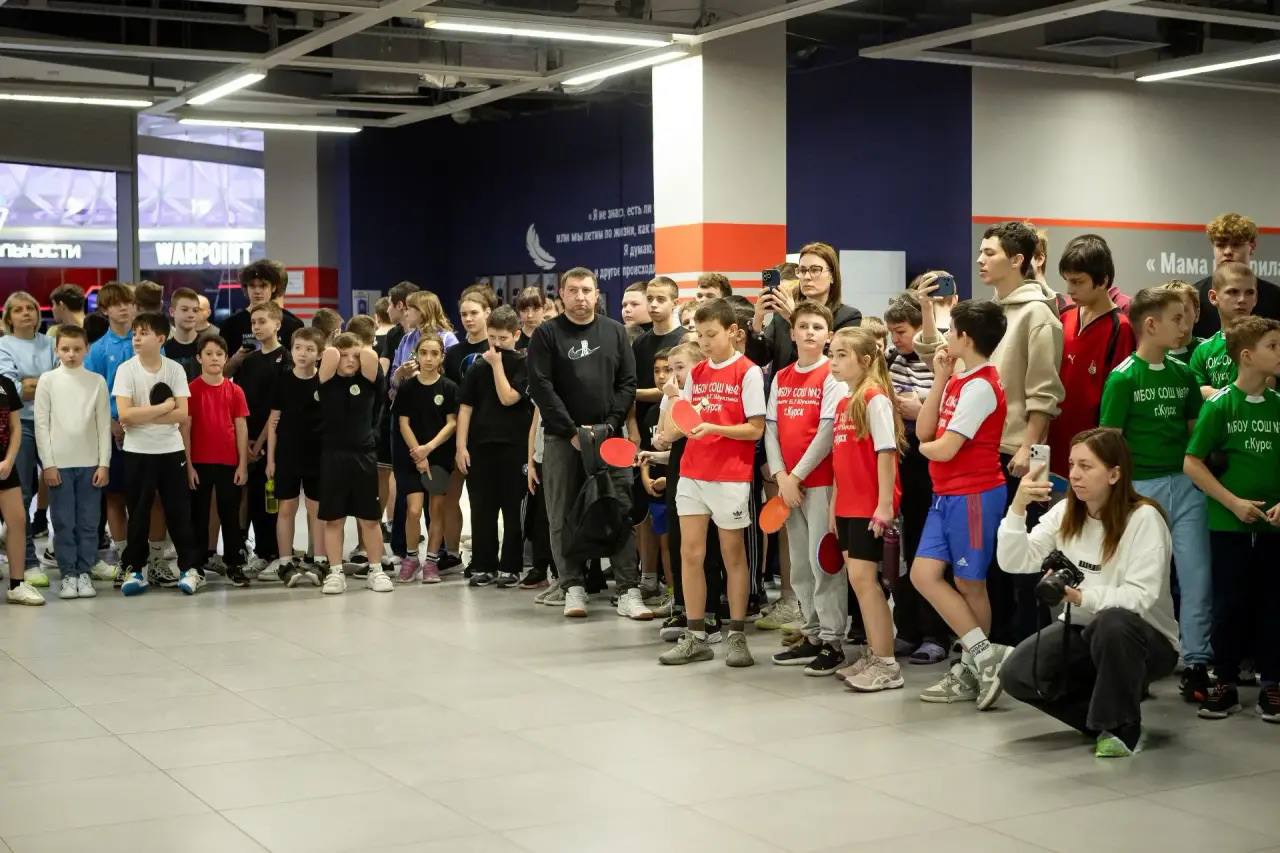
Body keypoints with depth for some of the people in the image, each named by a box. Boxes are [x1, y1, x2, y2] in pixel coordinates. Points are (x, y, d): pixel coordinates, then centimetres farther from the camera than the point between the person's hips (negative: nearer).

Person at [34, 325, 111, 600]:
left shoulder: (97, 381, 4)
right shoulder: (48, 380, 1)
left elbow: (104, 424, 3)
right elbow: (41, 424, 0)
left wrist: (104, 463, -2)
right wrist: (48, 463, -6)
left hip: (90, 463, 1)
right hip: (60, 463, -1)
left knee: (88, 523, 3)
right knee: (63, 523, 1)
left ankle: (85, 572, 11)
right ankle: (68, 574, 8)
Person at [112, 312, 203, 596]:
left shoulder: (175, 369, -3)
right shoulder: (126, 370, -5)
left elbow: (182, 414, -10)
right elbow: (125, 415, -16)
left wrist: (142, 416, -14)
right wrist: (164, 407, -13)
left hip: (171, 450, 1)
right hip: (137, 452, 0)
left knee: (179, 510, 3)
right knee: (138, 512, 6)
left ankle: (190, 567, 11)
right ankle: (135, 569, 15)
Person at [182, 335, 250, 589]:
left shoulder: (235, 391, 4)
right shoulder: (191, 390, -1)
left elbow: (241, 428, 5)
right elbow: (185, 428, -2)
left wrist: (243, 464, 0)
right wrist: (188, 465, -7)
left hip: (229, 463, 2)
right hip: (200, 463, -2)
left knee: (230, 515, 7)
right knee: (199, 515, 6)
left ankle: (235, 565, 13)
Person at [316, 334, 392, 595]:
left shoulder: (366, 380, 4)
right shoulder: (328, 381, 1)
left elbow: (370, 354, -14)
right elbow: (329, 353, -15)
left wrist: (360, 351, 7)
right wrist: (336, 352, 7)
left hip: (364, 454, 1)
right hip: (333, 455, -1)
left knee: (370, 519, 6)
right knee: (333, 519, 4)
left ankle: (376, 571, 15)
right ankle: (335, 572, 11)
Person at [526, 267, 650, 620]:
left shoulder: (615, 332, 10)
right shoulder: (547, 335, 2)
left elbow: (627, 383, 7)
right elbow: (541, 388, -6)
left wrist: (609, 425, -7)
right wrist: (572, 431, -12)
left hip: (609, 435, 1)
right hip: (563, 438, -1)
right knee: (564, 516, 2)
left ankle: (628, 591, -3)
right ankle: (573, 587, 10)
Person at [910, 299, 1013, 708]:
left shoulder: (980, 386, -16)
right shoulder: (958, 381, 12)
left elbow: (945, 448, -20)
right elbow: (924, 430, 6)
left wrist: (926, 447, 3)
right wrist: (941, 379, 3)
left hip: (974, 495, -9)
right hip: (947, 494, 9)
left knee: (969, 583, -1)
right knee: (924, 574, 4)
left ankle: (978, 663, 10)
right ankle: (982, 659, 8)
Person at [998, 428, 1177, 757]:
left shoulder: (1144, 518, -17)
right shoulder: (1064, 512, 0)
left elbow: (1140, 596, -25)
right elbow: (1014, 562, -7)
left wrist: (1083, 597, -40)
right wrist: (1018, 507, -21)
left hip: (1143, 639, -5)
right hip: (1081, 630, 5)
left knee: (1112, 622, -40)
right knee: (1016, 674, -19)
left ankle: (1122, 727, -16)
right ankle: (1101, 716, 5)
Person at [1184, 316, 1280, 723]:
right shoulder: (1220, 404, -6)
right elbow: (1193, 463, -6)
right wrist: (1233, 502, -12)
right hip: (1229, 523, -3)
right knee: (1229, 605, 4)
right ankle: (1225, 684, 14)